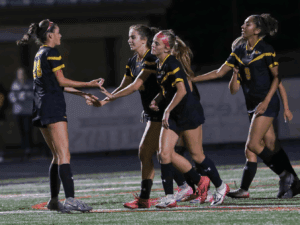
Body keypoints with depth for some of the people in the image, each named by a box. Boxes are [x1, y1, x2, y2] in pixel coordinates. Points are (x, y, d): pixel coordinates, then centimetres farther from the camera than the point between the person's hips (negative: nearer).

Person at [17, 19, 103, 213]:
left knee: (57, 156, 13)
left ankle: (54, 200, 13)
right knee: (64, 155, -15)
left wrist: (81, 93, 20)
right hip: (53, 108, -9)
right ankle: (70, 199, -24)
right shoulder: (51, 53, -7)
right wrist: (89, 84, -3)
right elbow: (61, 81, -8)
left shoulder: (39, 54, 20)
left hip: (41, 109, 9)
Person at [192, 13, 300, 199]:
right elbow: (220, 72, 12)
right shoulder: (240, 51, 10)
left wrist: (266, 102, -17)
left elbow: (276, 77, -8)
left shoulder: (266, 50, -10)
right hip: (252, 103, 7)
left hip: (267, 102, -7)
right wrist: (192, 79, 8)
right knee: (271, 145, 6)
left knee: (253, 144, -14)